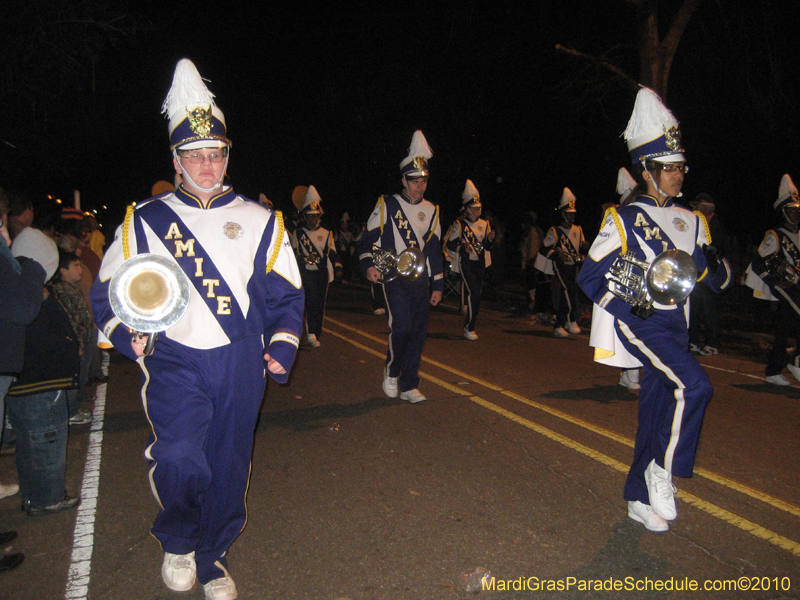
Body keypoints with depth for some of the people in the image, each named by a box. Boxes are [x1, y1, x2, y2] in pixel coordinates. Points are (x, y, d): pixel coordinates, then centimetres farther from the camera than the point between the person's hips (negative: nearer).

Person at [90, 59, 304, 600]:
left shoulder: (259, 220, 8)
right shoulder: (145, 221, 6)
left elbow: (285, 294, 10)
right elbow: (109, 290, 8)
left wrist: (282, 347, -4)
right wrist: (128, 332, -11)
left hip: (240, 367, 2)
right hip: (175, 362, -1)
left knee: (228, 469, 10)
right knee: (178, 458, -20)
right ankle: (177, 541, 14)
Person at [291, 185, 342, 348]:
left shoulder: (326, 234, 14)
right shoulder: (297, 234, 9)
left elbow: (332, 253, 9)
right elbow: (293, 254, 12)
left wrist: (338, 268, -4)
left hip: (322, 273, 3)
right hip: (305, 272, -3)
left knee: (320, 304, 5)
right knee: (313, 299, -20)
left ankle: (316, 335, 16)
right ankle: (311, 334, -20)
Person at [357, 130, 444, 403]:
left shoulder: (431, 211, 13)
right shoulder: (387, 206, 0)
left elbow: (435, 250, 17)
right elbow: (368, 239, 0)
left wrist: (438, 285, 14)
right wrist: (369, 266, -18)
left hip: (421, 281, 5)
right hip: (394, 278, -4)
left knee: (418, 332, 4)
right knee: (401, 326, -18)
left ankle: (409, 386, 16)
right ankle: (391, 371, 9)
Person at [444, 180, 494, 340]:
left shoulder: (484, 224, 12)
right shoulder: (459, 225, -5)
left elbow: (487, 247, 17)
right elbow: (449, 244, -7)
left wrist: (490, 240, -4)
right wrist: (463, 247, -23)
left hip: (480, 264, 6)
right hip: (466, 264, -6)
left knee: (475, 294, 9)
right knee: (474, 293, -16)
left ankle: (469, 326, 22)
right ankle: (469, 328, -8)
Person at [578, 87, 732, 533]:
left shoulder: (691, 221, 13)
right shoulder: (624, 219, -5)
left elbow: (720, 280, 14)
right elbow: (590, 277, -7)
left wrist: (713, 266, -9)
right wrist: (629, 301, -20)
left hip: (675, 326, 6)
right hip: (638, 324, -6)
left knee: (658, 412, 9)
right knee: (694, 385, -25)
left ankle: (640, 499, 23)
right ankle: (664, 469, -4)